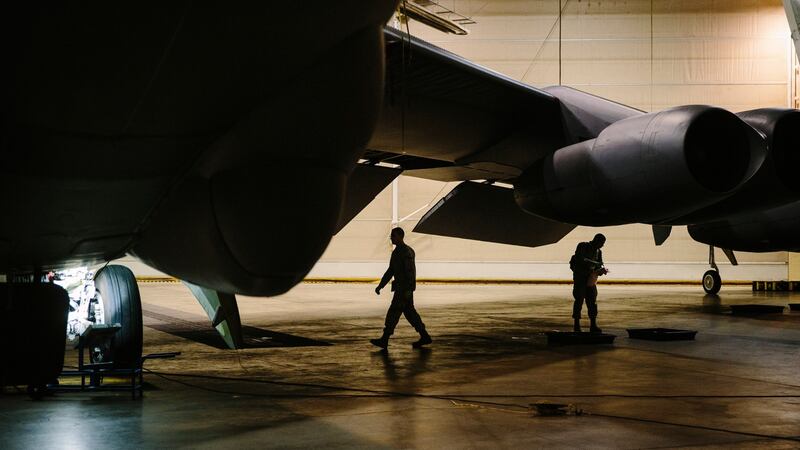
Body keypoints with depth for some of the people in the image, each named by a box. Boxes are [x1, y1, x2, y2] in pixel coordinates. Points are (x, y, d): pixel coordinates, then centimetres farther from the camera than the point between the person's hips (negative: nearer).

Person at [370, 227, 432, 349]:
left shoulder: (406, 252, -14)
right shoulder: (396, 252, 16)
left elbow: (410, 271, -20)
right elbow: (391, 271, 21)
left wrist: (408, 290, -24)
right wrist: (380, 285, 18)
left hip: (405, 288, -10)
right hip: (400, 287, 10)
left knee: (394, 312, -9)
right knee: (409, 311, 11)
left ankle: (384, 340, -8)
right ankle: (424, 337, 15)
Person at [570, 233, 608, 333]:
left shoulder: (598, 252, 9)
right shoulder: (582, 247, -8)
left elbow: (598, 267, 11)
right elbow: (581, 260, -23)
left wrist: (601, 270, -13)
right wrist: (596, 264, -23)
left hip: (590, 278, 5)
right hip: (579, 277, -5)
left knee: (592, 301, 0)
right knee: (579, 300, -6)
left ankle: (593, 325, 2)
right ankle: (576, 325, -1)